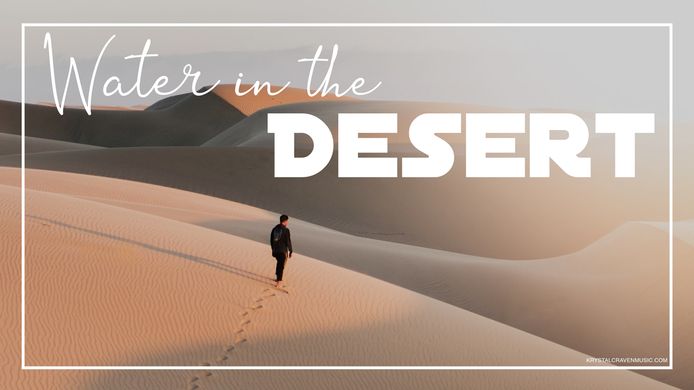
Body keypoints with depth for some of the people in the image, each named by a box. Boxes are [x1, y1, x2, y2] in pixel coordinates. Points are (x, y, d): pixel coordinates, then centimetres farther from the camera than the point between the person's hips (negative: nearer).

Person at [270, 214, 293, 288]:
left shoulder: (274, 229, 5)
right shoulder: (286, 230, -15)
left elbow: (271, 241, 12)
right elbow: (288, 242, -15)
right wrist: (290, 251, -5)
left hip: (275, 251, 7)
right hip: (283, 251, -6)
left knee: (279, 263, 26)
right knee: (281, 266, 1)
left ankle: (277, 277, 36)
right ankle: (278, 282, 2)